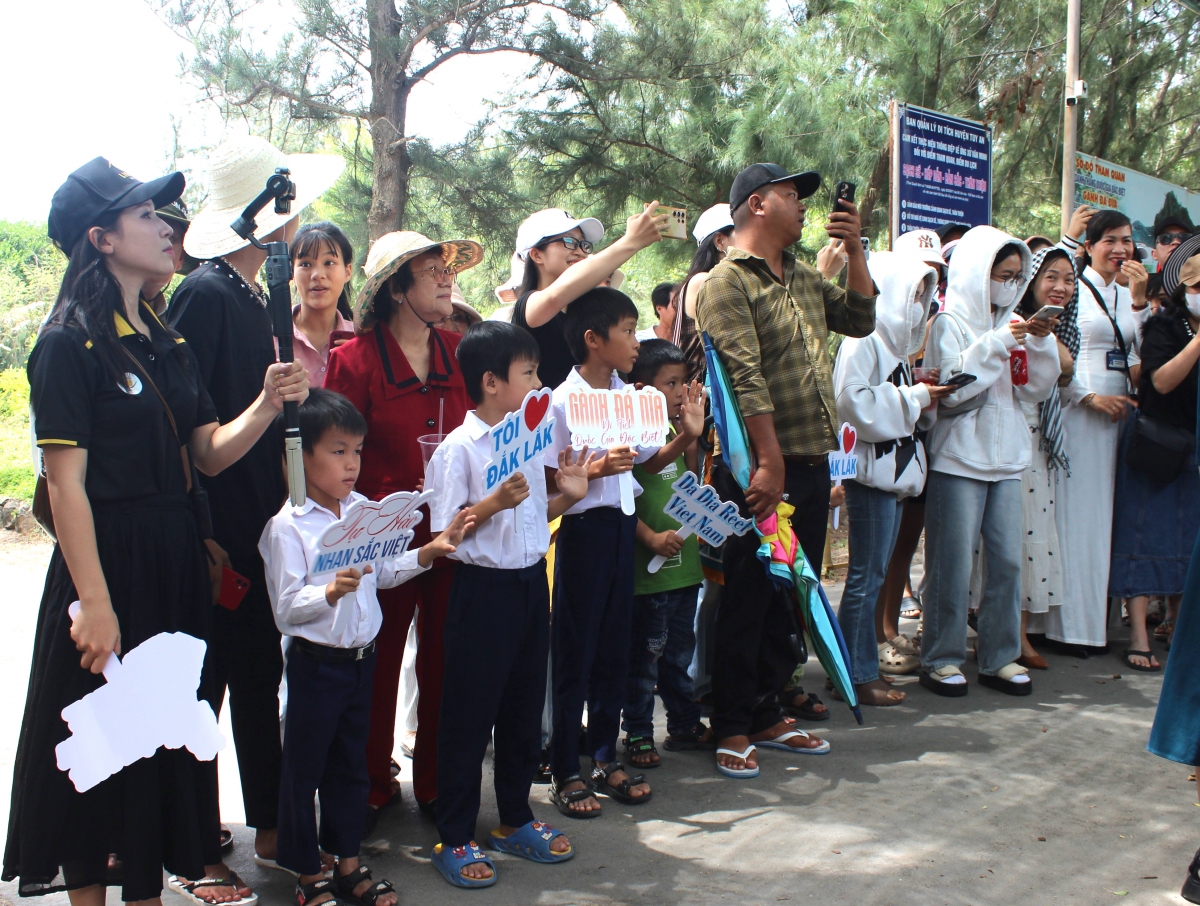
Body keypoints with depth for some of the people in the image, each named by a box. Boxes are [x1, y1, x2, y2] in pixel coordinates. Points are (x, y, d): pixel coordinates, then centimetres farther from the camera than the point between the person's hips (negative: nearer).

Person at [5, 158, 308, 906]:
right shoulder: (69, 343, -12)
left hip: (176, 562, 8)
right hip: (107, 560, -7)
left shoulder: (170, 345, 11)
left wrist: (268, 403, -12)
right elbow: (66, 482, -16)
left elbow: (211, 452, 6)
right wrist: (94, 603, -20)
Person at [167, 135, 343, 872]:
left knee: (260, 678, 15)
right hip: (219, 535, -9)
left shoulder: (254, 298, 13)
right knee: (203, 682, 3)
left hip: (260, 528, 9)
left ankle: (272, 824, 27)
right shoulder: (205, 294, -16)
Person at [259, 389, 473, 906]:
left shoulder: (363, 510, 2)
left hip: (361, 658, 6)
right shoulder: (287, 527, -15)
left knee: (351, 763, 17)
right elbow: (286, 609, -17)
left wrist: (430, 552, 3)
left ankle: (347, 864, 32)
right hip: (314, 663, -6)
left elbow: (384, 573, 14)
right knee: (304, 768, 7)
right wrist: (331, 591, -33)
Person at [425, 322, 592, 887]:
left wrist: (568, 495, 0)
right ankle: (454, 838, 16)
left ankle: (514, 821, 32)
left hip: (532, 582, 7)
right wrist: (492, 504, -26)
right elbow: (446, 531, -14)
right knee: (468, 716, 3)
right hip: (484, 588, -7)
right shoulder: (458, 448, -13)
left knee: (524, 710, 16)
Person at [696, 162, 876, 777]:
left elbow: (859, 321, 19)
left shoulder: (805, 279, 18)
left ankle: (766, 713, 26)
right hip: (760, 468, -8)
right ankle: (731, 727, 12)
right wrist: (770, 462, -23)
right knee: (748, 598, 0)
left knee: (793, 594, 13)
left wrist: (854, 250, 9)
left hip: (811, 462, 8)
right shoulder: (727, 283, -9)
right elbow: (745, 378, -17)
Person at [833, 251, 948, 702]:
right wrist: (916, 397, -15)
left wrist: (923, 394, 4)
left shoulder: (895, 340, 18)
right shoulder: (863, 339, -13)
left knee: (874, 573, 13)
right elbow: (854, 400, -25)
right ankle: (858, 675, 5)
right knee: (866, 575, -4)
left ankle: (859, 667, 22)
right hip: (871, 467, -10)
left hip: (895, 468, 10)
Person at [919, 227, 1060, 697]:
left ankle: (1000, 658, 16)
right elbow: (952, 387, -15)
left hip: (1006, 458, 6)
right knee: (953, 565, -3)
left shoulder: (1013, 323, 13)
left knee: (1007, 560, 5)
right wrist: (998, 343, -17)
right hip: (959, 459, -6)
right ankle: (941, 659, 7)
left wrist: (1040, 343, -5)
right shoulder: (951, 322, -4)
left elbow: (1037, 389, 9)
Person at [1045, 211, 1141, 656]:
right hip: (1078, 413, -7)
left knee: (1107, 514, 8)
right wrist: (1092, 397, -14)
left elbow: (1137, 356, 18)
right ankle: (1067, 625, 1)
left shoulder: (1128, 297, 16)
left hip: (1118, 413, 7)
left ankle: (1096, 617, 15)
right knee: (1074, 513, -5)